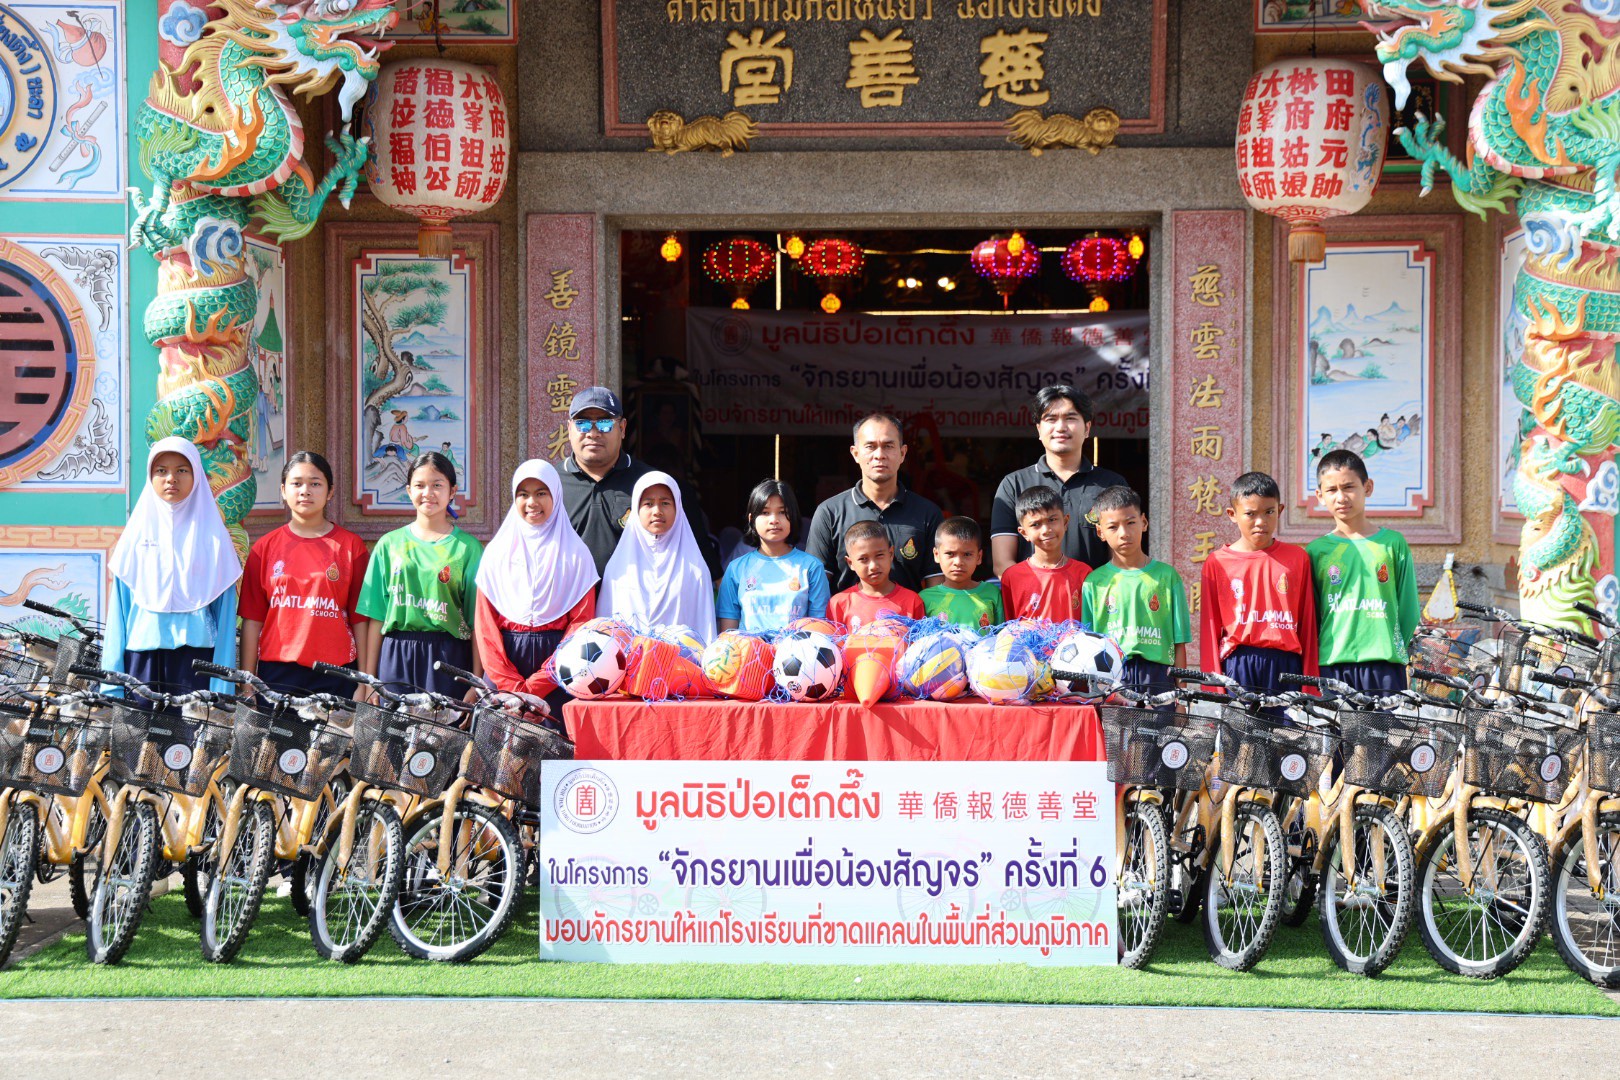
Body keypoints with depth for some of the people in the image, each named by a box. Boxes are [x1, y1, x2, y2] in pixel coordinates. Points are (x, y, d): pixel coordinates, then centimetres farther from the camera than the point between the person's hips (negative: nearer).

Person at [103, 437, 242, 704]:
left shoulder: (212, 536, 7)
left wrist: (223, 691, -3)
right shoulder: (138, 532, 11)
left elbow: (224, 611, 5)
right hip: (142, 658, 1)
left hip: (196, 658, -1)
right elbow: (119, 606, 11)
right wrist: (111, 683, 4)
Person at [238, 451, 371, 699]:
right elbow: (252, 620, 7)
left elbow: (360, 619, 3)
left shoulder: (351, 546, 4)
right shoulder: (265, 548, 8)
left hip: (334, 675, -1)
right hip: (276, 673, 1)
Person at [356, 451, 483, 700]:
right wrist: (369, 678, 5)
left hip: (448, 657, -2)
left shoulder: (467, 547, 4)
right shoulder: (390, 544, 10)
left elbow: (477, 621, 1)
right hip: (396, 658, 2)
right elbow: (376, 616, 9)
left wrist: (476, 683, -4)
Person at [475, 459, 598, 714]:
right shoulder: (497, 552, 10)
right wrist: (512, 686, -8)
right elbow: (485, 624, 5)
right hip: (506, 657, 1)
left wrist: (535, 686, -10)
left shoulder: (576, 554, 5)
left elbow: (581, 625, -2)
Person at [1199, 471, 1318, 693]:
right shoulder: (1217, 563, 6)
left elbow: (1308, 623, 8)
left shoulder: (1297, 558, 8)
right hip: (1237, 664, 0)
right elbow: (1210, 627, 6)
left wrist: (1310, 684, 3)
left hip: (1285, 664, 1)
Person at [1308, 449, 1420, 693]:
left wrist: (1397, 650, 1)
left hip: (1384, 663, -1)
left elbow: (1408, 608, 8)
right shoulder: (1316, 551, 9)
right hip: (1331, 663, 1)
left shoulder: (1393, 543, 7)